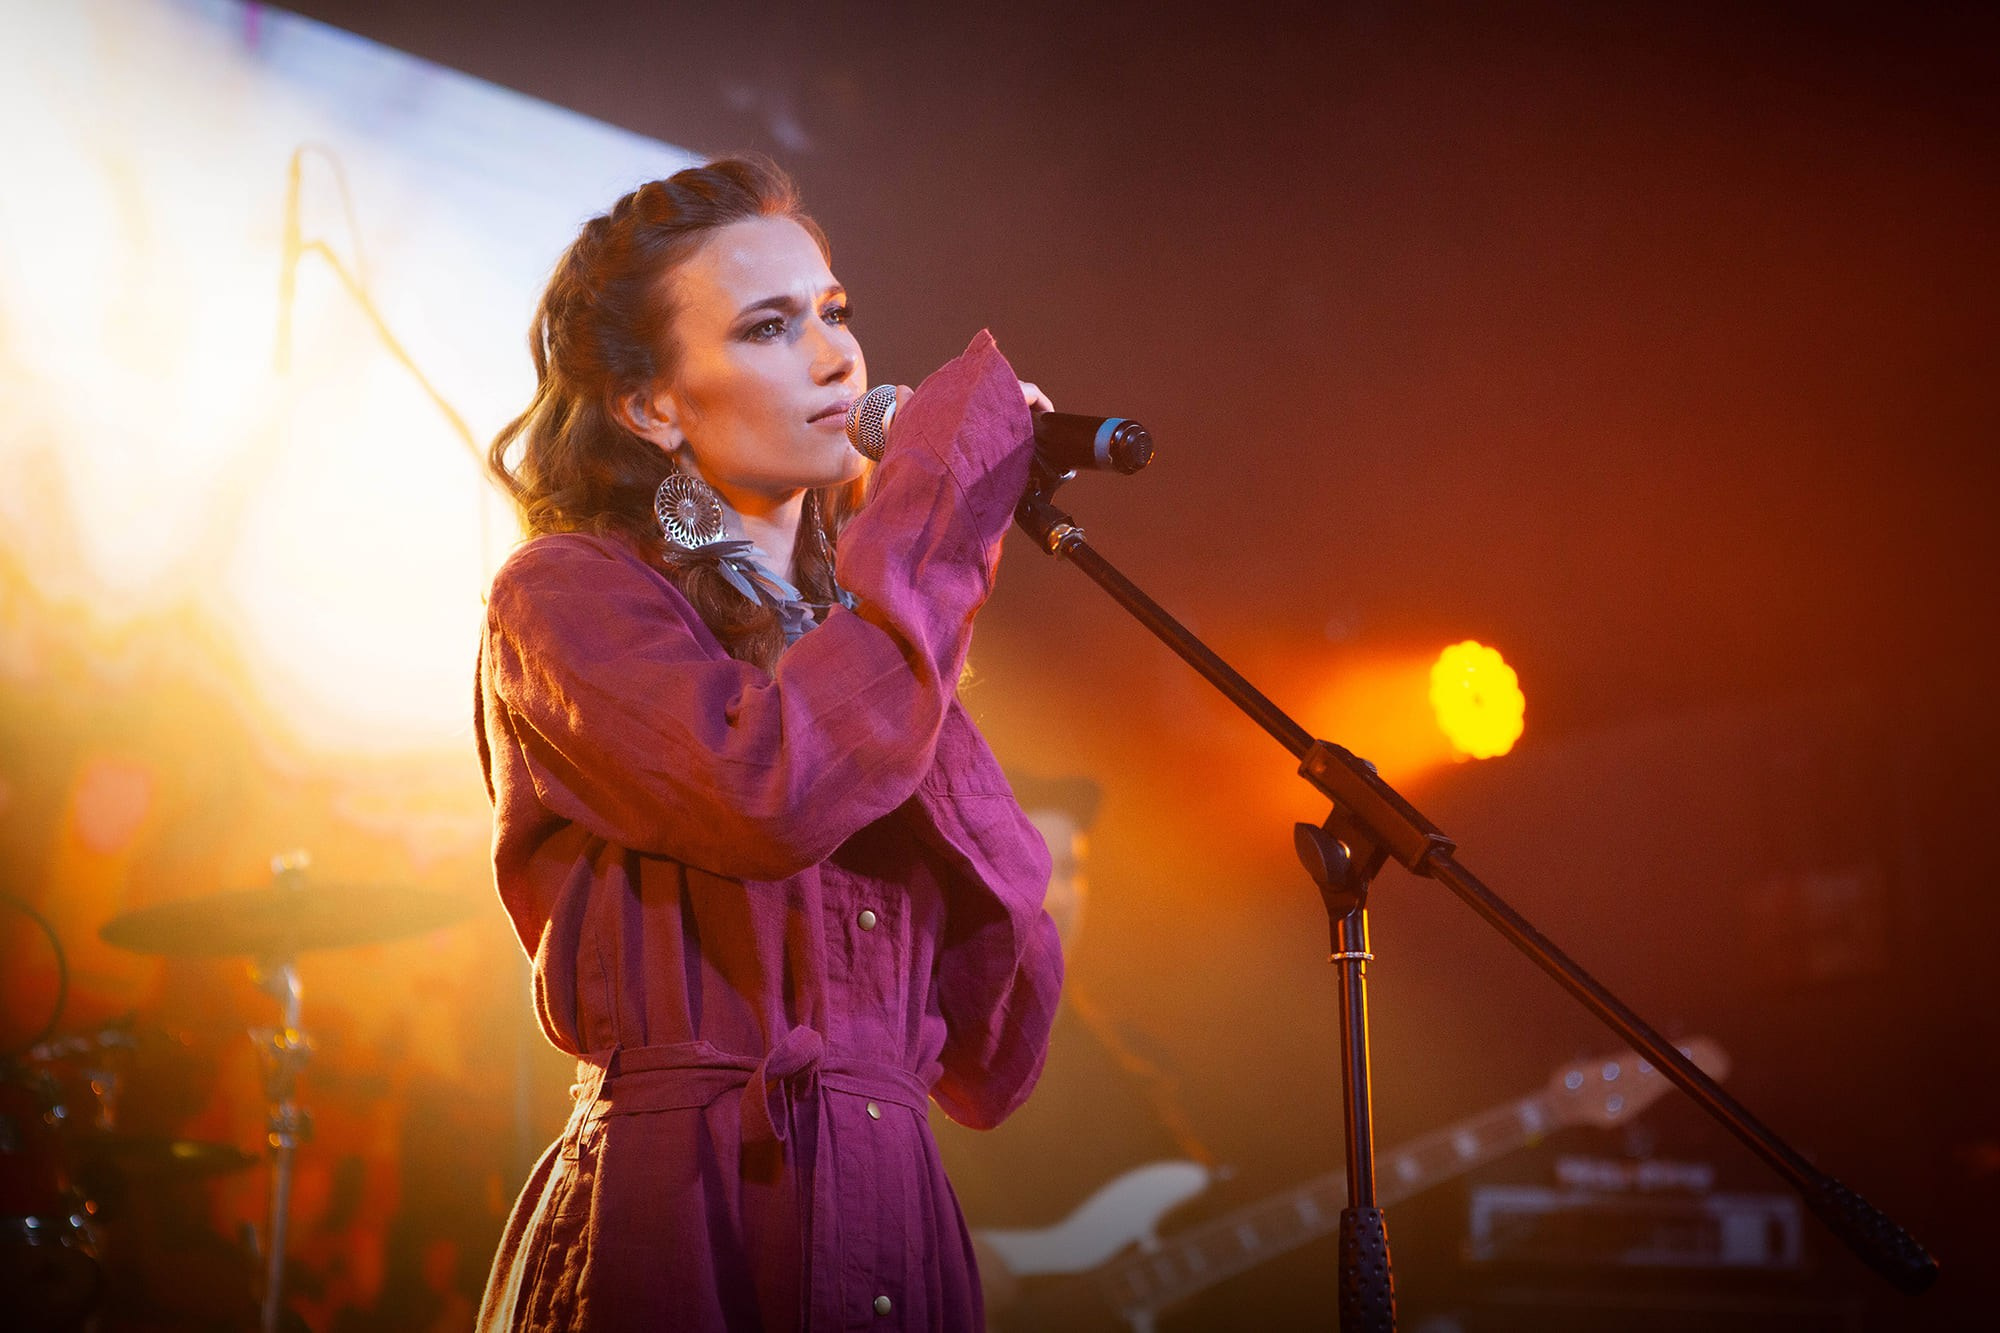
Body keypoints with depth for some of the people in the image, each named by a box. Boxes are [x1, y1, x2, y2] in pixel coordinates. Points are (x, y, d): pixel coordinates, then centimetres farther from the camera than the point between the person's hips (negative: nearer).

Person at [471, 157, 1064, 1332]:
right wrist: (937, 498, -14)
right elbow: (777, 793, -27)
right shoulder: (567, 596, -4)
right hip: (677, 1235, -6)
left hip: (903, 1234, 6)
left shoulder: (850, 634, 14)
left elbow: (990, 1066, 8)